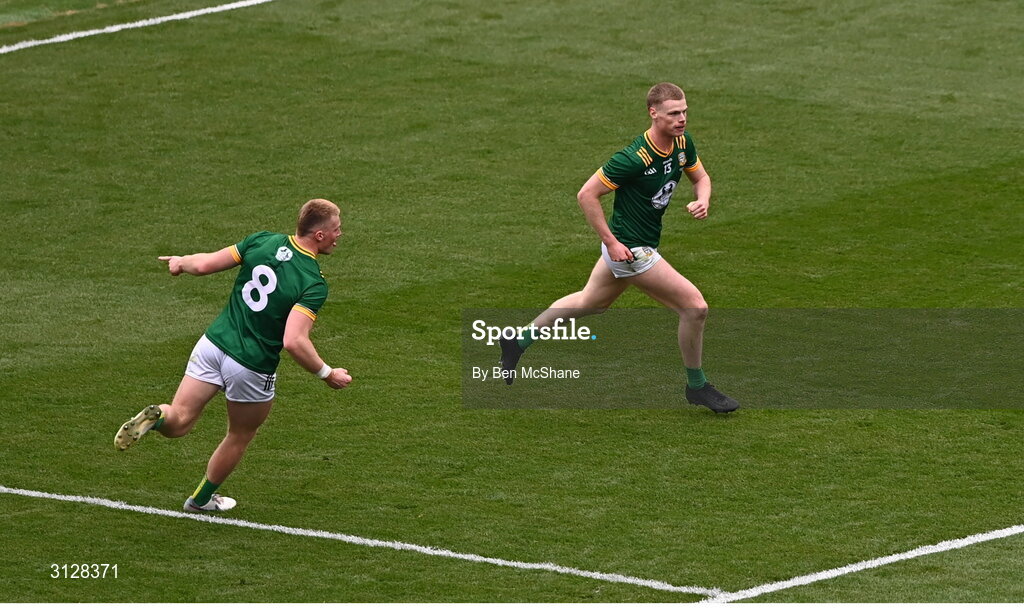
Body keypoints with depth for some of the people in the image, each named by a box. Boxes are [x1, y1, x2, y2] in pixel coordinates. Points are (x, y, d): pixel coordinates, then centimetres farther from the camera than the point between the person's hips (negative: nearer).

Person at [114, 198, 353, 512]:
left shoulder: (263, 241, -5)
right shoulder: (314, 284, -19)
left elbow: (205, 264, -4)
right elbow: (294, 342, -29)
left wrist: (181, 262, 19)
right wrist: (327, 374, -14)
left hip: (213, 344, 3)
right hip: (253, 367, -3)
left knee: (177, 421, 6)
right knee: (240, 437, 24)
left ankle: (157, 416, -28)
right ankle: (201, 499, 40)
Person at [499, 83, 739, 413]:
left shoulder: (682, 142, -4)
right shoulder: (633, 158, -28)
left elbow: (701, 177, 13)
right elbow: (587, 194, -21)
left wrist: (702, 201, -11)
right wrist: (611, 243, -22)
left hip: (644, 244, 9)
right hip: (630, 249, -9)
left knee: (591, 302, 28)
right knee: (694, 306, -9)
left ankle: (519, 341, 42)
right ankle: (697, 386, 10)